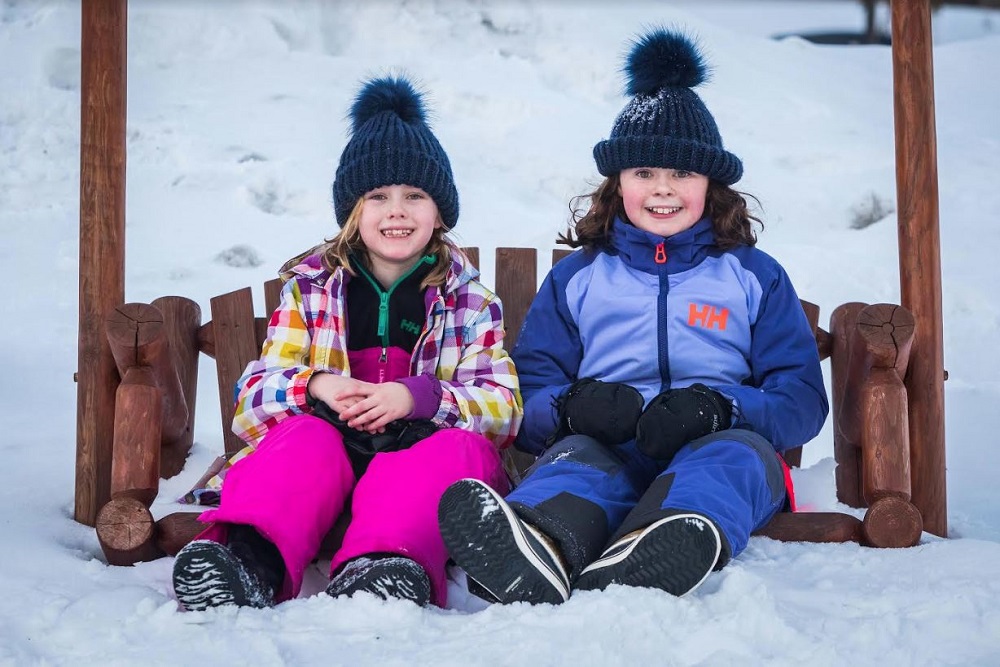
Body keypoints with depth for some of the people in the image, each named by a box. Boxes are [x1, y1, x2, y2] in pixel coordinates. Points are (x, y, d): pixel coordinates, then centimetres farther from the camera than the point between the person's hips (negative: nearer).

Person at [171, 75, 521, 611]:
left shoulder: (469, 301, 12)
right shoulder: (310, 287, 15)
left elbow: (504, 406, -1)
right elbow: (254, 390, 7)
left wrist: (419, 397, -20)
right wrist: (314, 385, -17)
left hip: (420, 453, 0)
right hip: (329, 445, 1)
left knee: (456, 445, -32)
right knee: (304, 437, -31)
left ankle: (386, 565, -58)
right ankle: (251, 557, -57)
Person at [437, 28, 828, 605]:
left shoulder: (754, 276, 21)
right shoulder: (576, 277, 23)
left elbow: (803, 398, 10)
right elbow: (526, 394, 13)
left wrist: (717, 407, -13)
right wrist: (570, 407, -14)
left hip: (716, 453, 0)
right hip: (608, 456, 0)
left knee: (737, 450, -35)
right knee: (574, 456, -34)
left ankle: (648, 559, -68)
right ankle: (539, 550, -71)